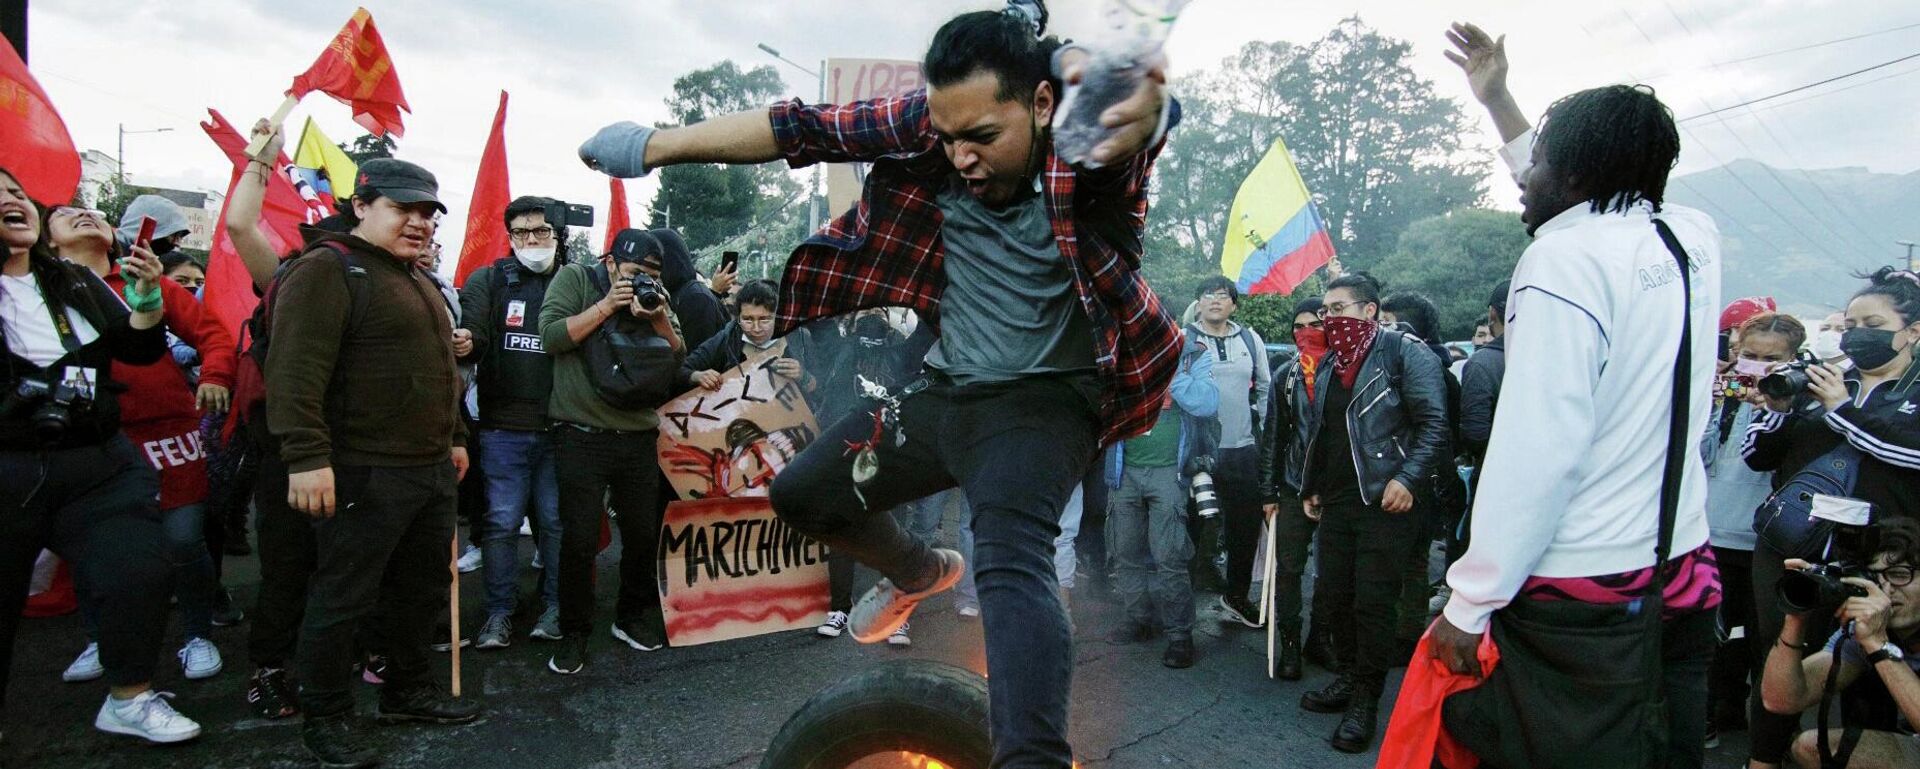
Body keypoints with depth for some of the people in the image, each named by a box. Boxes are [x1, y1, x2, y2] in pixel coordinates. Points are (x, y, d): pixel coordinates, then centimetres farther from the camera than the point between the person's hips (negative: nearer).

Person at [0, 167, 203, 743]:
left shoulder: (77, 284, 11)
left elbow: (141, 349, 8)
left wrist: (145, 295, -9)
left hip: (97, 463, 3)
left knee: (141, 572, -5)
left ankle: (129, 699, 12)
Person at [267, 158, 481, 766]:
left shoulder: (420, 281, 19)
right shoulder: (328, 270, -11)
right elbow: (296, 369, -20)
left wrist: (454, 437, 26)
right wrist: (307, 457, -26)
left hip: (432, 469, 9)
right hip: (365, 475, -9)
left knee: (423, 588, 17)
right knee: (342, 599, 2)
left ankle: (407, 692, 33)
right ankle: (325, 719, 16)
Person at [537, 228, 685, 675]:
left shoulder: (656, 299, 9)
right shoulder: (575, 279, 0)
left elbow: (677, 363, 3)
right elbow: (551, 337, -13)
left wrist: (659, 319, -13)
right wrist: (607, 306, -17)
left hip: (638, 438, 4)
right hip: (581, 437, -4)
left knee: (643, 536, 10)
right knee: (579, 540, -3)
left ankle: (633, 618, 29)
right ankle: (574, 634, 12)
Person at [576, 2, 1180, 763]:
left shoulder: (1087, 149, -22)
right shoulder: (934, 121, -10)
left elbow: (1136, 124, -45)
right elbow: (807, 128, -6)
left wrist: (1140, 106, -71)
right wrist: (654, 145, -3)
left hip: (1044, 402, -6)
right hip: (946, 392, 7)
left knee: (1010, 562, -32)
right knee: (801, 495, 15)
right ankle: (919, 572, 42)